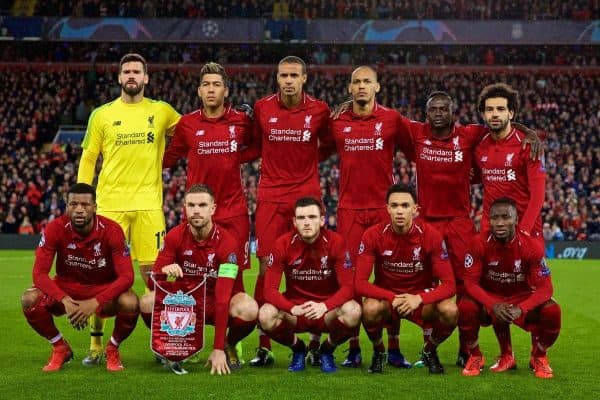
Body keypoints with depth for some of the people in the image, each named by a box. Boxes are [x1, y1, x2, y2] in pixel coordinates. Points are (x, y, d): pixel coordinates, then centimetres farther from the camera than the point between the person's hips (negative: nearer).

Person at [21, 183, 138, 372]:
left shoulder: (111, 230, -21)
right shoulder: (55, 229, -18)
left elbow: (126, 276, -24)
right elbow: (39, 273, -20)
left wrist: (94, 303, -36)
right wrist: (65, 300, -36)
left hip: (104, 289, -1)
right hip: (66, 287, 2)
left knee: (130, 303, -34)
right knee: (30, 299, -27)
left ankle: (113, 349, -1)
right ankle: (60, 348, 1)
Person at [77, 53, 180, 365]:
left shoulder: (161, 111, 8)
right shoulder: (101, 115, 7)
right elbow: (88, 159, 9)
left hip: (148, 204, 0)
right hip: (109, 203, 0)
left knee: (152, 272, 1)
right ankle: (96, 344, 11)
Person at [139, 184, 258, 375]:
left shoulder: (227, 243, -22)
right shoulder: (175, 236, -11)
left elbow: (223, 297, -29)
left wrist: (218, 350, -33)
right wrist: (164, 270, -37)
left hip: (217, 304, -2)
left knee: (248, 309, -35)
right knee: (147, 302, -26)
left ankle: (228, 346, 0)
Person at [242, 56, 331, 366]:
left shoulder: (319, 110, 1)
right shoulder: (262, 108, 3)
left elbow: (328, 144, 18)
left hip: (307, 194, 0)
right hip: (270, 196, 0)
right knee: (267, 267, -2)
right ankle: (263, 346, 5)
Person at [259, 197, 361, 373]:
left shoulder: (336, 242, -12)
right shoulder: (282, 244, -11)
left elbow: (347, 286, -15)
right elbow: (270, 289, -14)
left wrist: (324, 306, -34)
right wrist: (292, 308, -33)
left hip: (328, 310, 0)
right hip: (294, 310, 1)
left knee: (353, 312, -33)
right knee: (266, 315, -31)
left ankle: (328, 349, 3)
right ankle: (297, 348, 5)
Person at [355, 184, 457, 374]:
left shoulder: (431, 235, -14)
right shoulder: (373, 235, -14)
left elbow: (448, 284, -15)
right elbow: (360, 283, -16)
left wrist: (419, 298, -32)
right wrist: (393, 298, -29)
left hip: (422, 299, 1)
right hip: (385, 299, -1)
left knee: (450, 311, -30)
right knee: (370, 308, -36)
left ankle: (430, 350, 4)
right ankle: (378, 351, -1)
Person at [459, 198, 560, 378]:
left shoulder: (531, 245, -19)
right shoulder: (480, 244, -18)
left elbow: (544, 287, -19)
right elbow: (471, 282, -18)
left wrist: (521, 309, -36)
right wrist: (493, 306, -36)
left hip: (522, 299, 0)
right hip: (489, 298, 0)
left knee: (552, 311, -28)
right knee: (465, 307, -32)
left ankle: (539, 357, 3)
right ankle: (475, 356, -4)